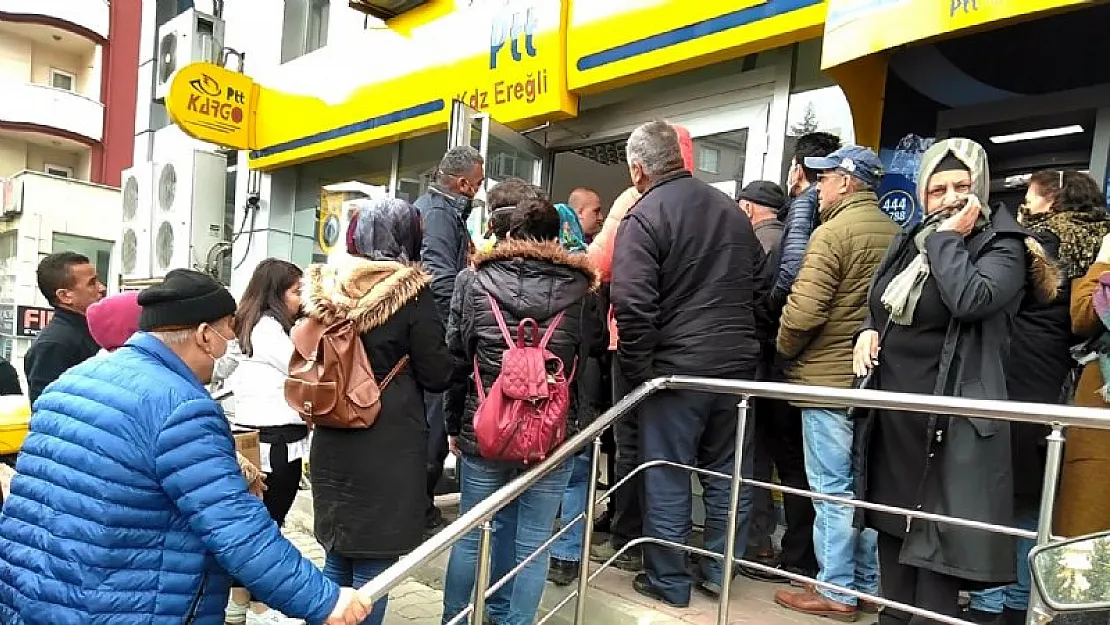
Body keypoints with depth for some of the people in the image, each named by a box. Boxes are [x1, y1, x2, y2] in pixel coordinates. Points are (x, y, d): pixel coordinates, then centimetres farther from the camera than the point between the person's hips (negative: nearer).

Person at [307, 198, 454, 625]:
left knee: (337, 559, 20)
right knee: (373, 566, 8)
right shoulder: (411, 290, -12)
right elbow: (437, 375, -9)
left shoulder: (326, 286, 2)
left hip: (333, 442, 5)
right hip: (389, 447, -5)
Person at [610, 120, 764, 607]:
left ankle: (668, 582, 19)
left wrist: (637, 370, -8)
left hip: (677, 366, -6)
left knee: (667, 479, 7)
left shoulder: (643, 217, -11)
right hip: (737, 363, 6)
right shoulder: (731, 209, 10)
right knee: (728, 472, 16)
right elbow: (759, 283, 17)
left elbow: (633, 305, -19)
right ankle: (719, 572, 30)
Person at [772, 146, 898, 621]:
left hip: (830, 377, -8)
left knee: (832, 488, 0)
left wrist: (784, 351, -3)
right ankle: (868, 585, 24)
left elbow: (803, 312, -20)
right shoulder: (894, 233, 10)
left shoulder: (832, 232, -13)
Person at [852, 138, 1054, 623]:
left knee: (936, 534, -2)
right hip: (890, 408, 7)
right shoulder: (911, 241, 12)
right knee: (891, 521, 16)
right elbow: (879, 302, 22)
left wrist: (948, 238, -15)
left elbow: (969, 300, -26)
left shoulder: (1004, 246, -6)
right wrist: (869, 330, 2)